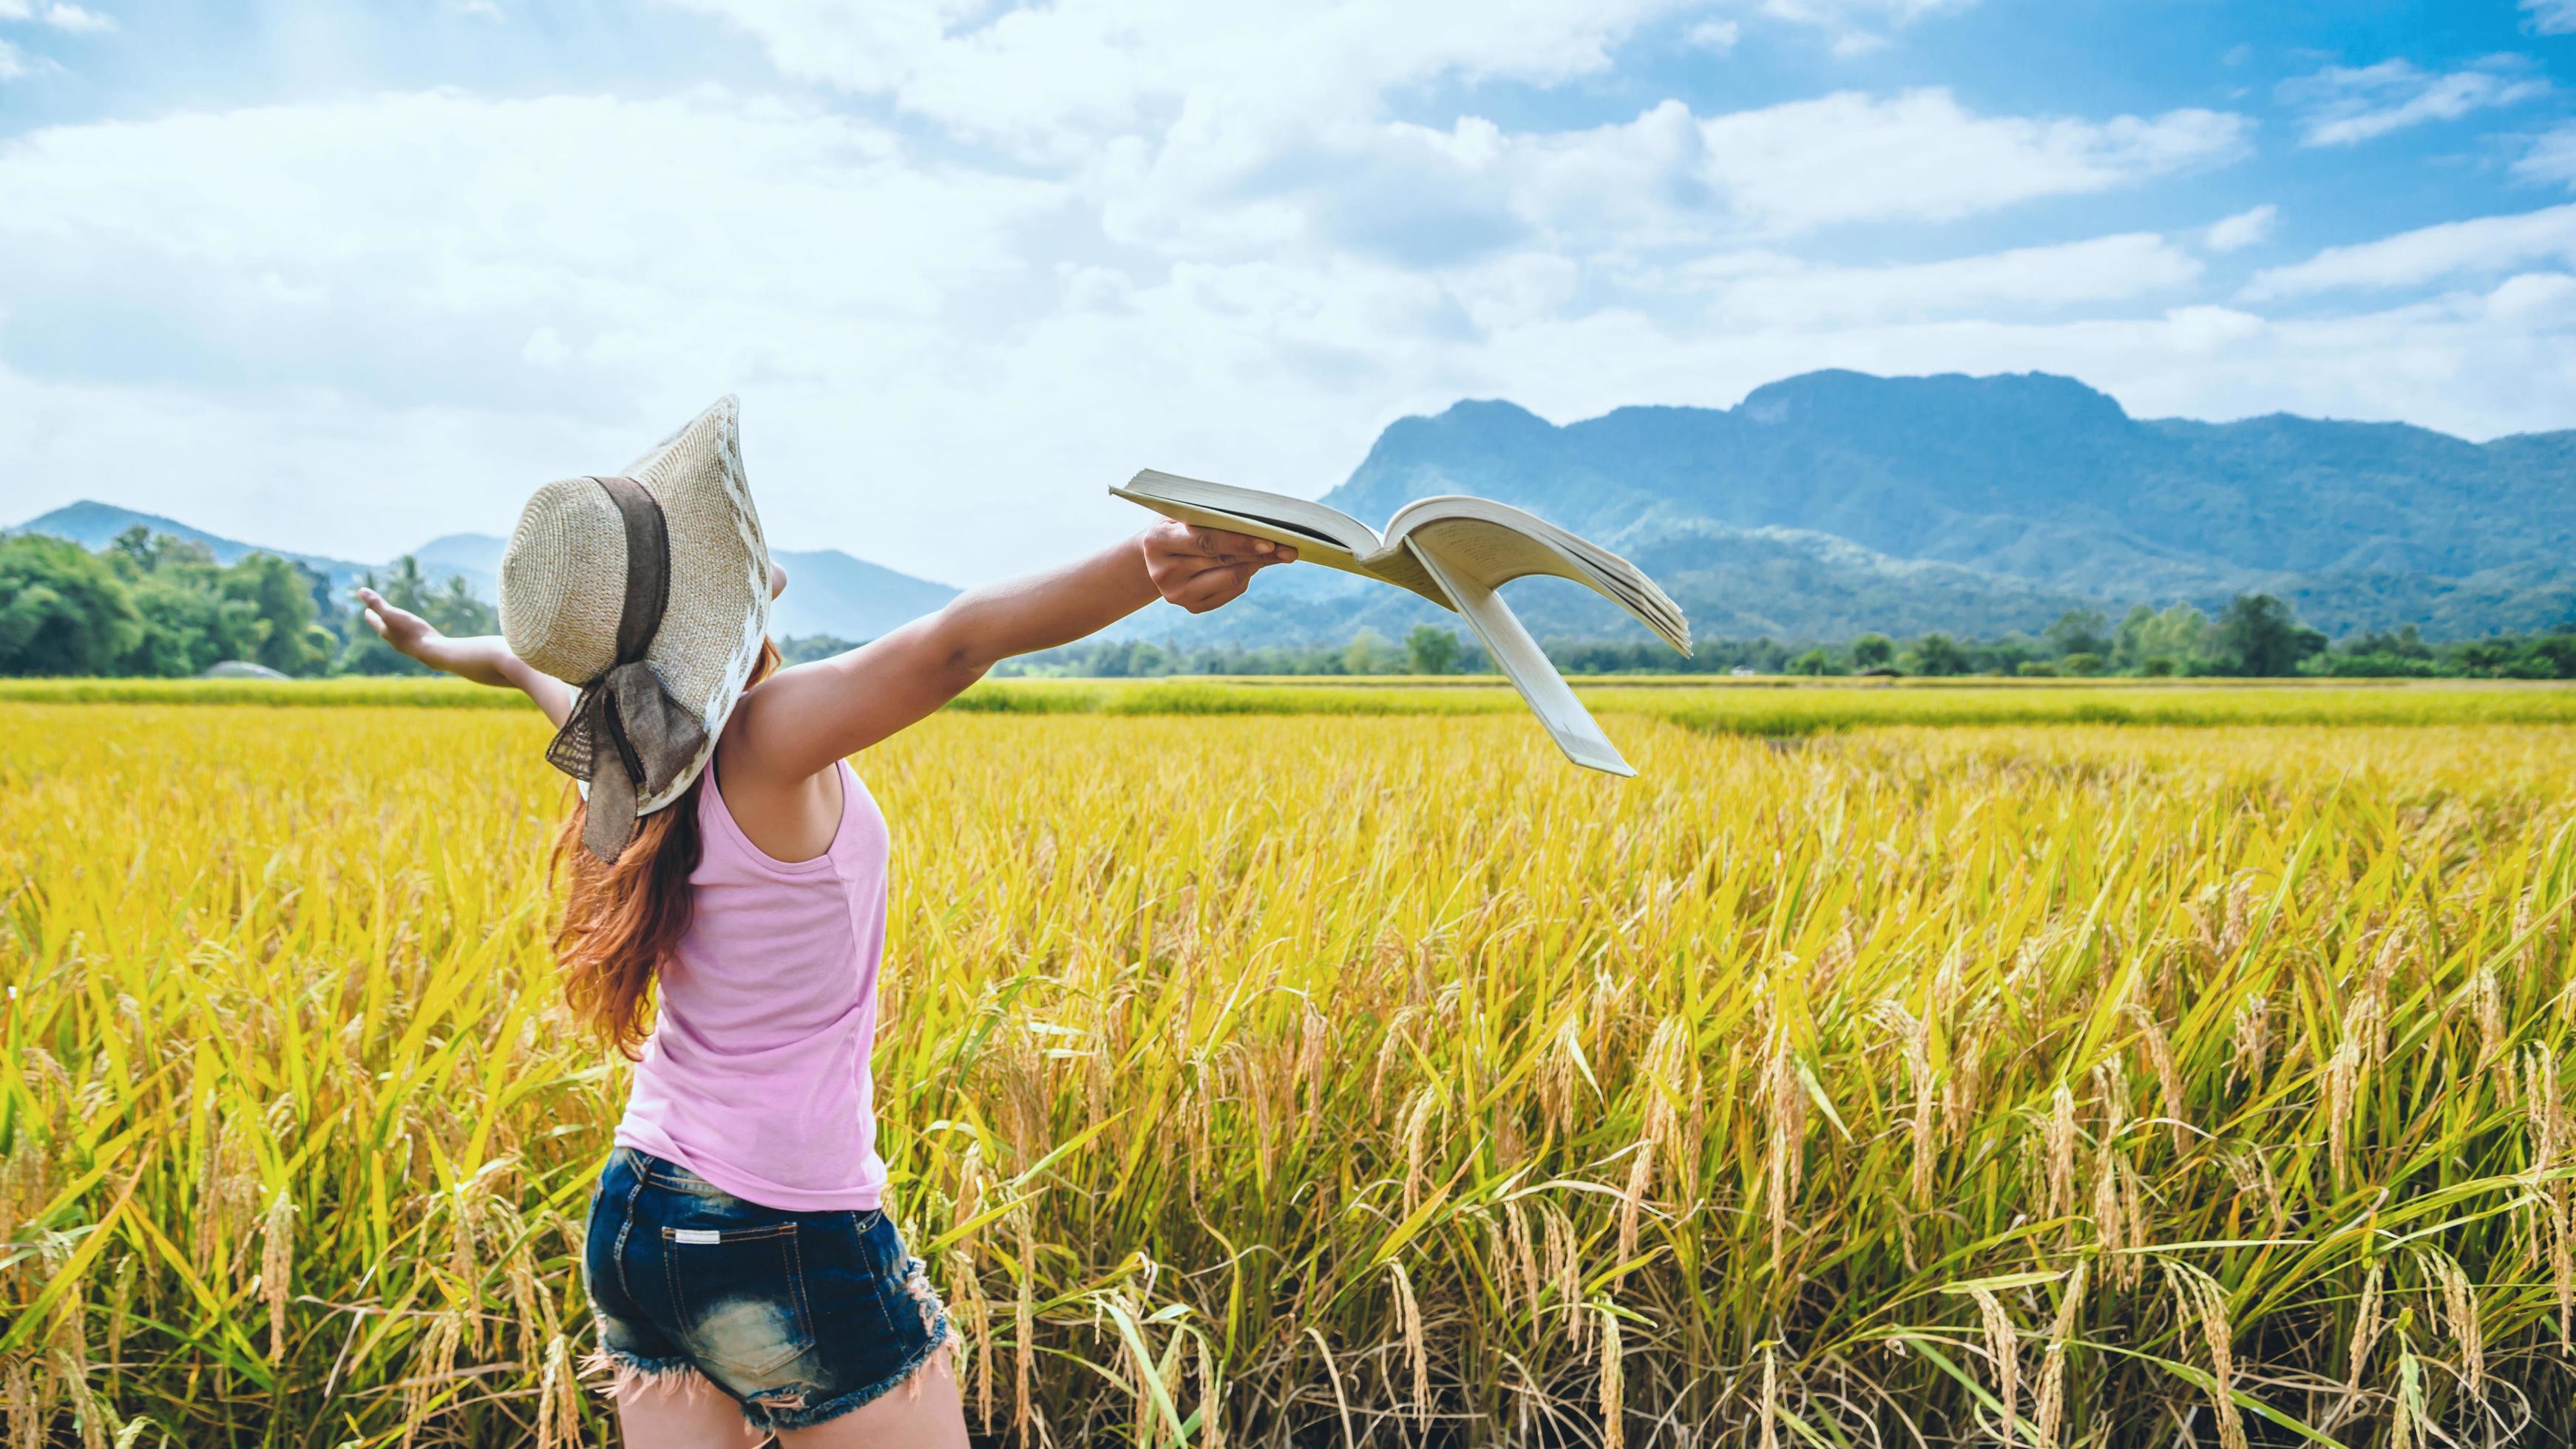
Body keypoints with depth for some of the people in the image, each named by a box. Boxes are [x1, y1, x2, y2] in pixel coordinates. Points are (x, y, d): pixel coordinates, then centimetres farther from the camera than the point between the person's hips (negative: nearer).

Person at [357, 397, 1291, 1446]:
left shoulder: (622, 753, 0)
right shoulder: (770, 738, -22)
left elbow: (532, 663, 24)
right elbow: (957, 641, -40)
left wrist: (438, 648, 45)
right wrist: (1151, 565, -55)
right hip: (788, 1245, -7)